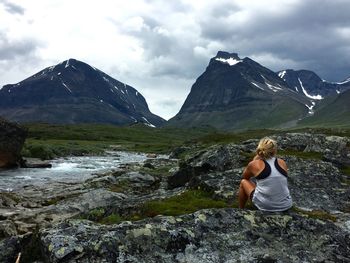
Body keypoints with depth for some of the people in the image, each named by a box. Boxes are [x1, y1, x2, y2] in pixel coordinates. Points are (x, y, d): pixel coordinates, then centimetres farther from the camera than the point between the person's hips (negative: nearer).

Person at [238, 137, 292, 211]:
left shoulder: (255, 164, -6)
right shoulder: (282, 163, 3)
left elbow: (245, 177, 16)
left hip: (264, 206, -3)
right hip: (286, 206, 4)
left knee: (243, 182, 22)